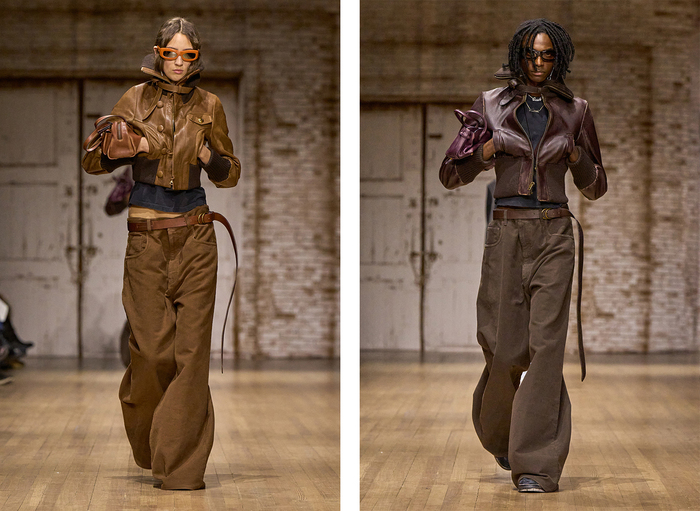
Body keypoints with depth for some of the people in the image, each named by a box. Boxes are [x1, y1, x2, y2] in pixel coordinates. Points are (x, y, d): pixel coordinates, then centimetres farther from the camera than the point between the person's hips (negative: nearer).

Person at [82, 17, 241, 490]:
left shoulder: (209, 106, 7)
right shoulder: (136, 99, 4)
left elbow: (231, 174, 16)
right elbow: (93, 161, 5)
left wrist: (211, 157, -5)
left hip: (195, 237, 1)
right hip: (145, 236, -1)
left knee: (191, 347, -5)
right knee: (154, 347, -4)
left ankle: (183, 464, 0)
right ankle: (147, 444, 25)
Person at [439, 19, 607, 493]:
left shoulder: (575, 111, 9)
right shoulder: (491, 104, 7)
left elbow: (596, 187, 14)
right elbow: (451, 174, 7)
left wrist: (576, 156, -6)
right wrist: (485, 152, -12)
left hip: (555, 235, 0)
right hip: (507, 233, 0)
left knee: (546, 344, -10)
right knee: (505, 348, 1)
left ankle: (537, 464, -7)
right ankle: (498, 431, 32)